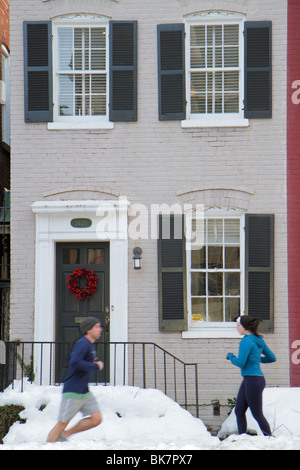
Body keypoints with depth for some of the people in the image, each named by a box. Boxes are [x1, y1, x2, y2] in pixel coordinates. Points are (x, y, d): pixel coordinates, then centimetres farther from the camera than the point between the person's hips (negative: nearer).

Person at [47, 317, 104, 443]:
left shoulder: (89, 345, 14)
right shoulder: (82, 343, -14)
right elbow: (75, 362, -28)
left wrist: (91, 362, 12)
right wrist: (95, 366, -19)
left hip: (84, 392, 9)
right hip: (72, 392, -9)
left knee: (97, 419, -1)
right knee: (62, 423, -3)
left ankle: (65, 434, 10)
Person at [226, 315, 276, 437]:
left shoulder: (247, 341, -16)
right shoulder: (259, 340, 11)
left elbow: (240, 363, -20)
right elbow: (272, 358, 17)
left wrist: (231, 356, -1)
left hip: (253, 381, -9)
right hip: (248, 381, 9)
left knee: (257, 414, -1)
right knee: (239, 410, 9)